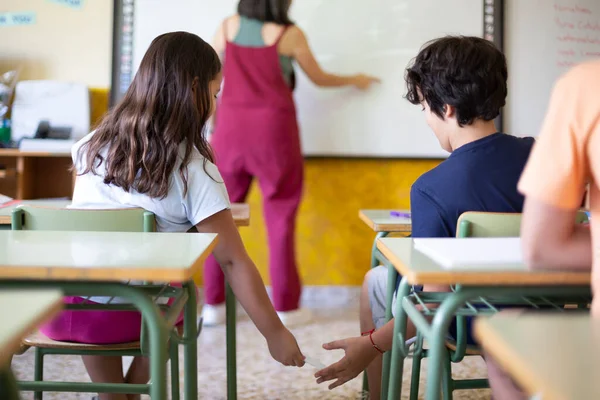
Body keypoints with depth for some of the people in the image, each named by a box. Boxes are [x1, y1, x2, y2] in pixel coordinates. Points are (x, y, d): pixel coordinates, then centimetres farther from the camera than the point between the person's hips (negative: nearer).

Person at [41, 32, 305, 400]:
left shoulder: (94, 144, 3)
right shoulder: (193, 170, -12)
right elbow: (234, 262, -14)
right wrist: (275, 334, -9)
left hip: (62, 305, 4)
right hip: (129, 317, -3)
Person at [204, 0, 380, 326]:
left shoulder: (228, 27, 4)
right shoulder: (289, 34, -5)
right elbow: (318, 79, 8)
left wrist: (212, 128, 13)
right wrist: (353, 81, 26)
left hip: (231, 127, 3)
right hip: (273, 128, -3)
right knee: (279, 217, 5)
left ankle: (213, 304, 11)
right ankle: (285, 306, 10)